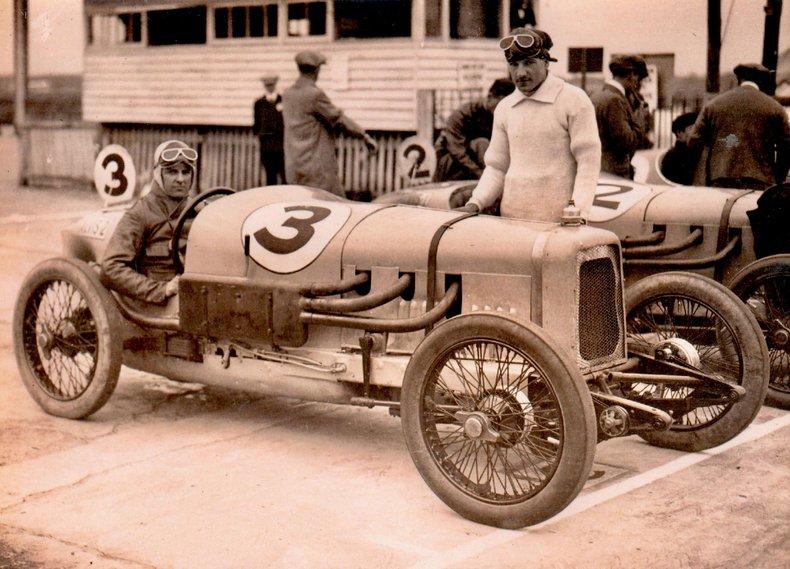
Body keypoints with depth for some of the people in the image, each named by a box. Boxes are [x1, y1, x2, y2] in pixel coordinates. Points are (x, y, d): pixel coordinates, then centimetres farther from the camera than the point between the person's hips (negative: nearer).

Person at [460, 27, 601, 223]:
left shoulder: (574, 100, -2)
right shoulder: (504, 108, 13)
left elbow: (588, 162, -5)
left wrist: (578, 209, -17)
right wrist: (476, 203, 2)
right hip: (510, 218, 4)